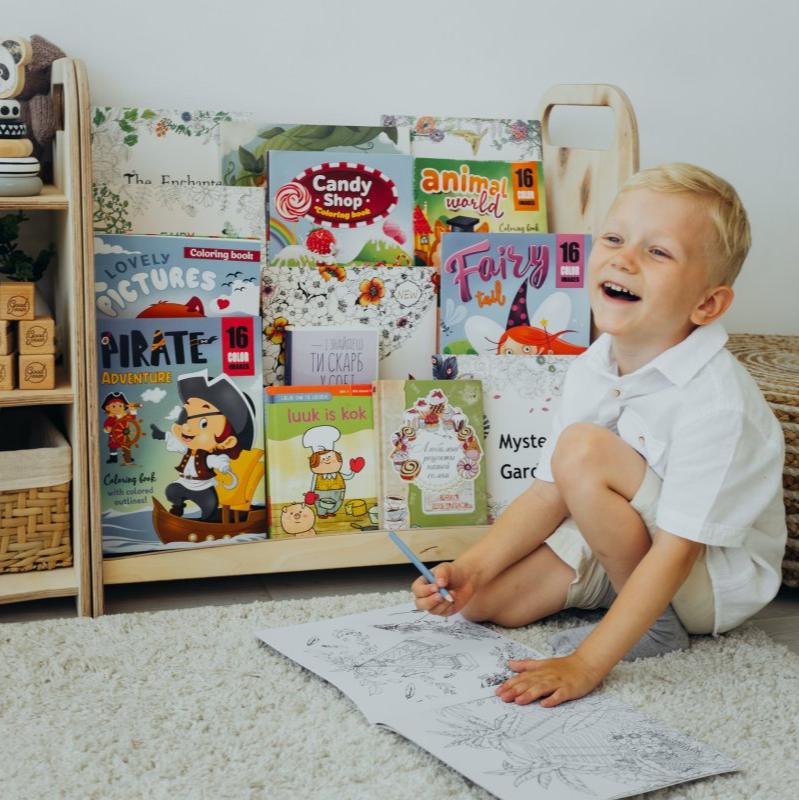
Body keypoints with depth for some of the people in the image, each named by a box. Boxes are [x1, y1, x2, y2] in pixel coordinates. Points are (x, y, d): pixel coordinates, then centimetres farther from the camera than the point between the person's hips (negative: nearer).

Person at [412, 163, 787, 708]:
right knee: (485, 601, -7)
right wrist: (472, 568, -12)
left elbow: (676, 554, -32)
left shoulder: (715, 403, -31)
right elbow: (552, 491, 0)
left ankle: (656, 623, -12)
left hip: (719, 576, -7)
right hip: (622, 541, 7)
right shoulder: (592, 369, -7)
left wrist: (585, 666, -35)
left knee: (585, 450, -30)